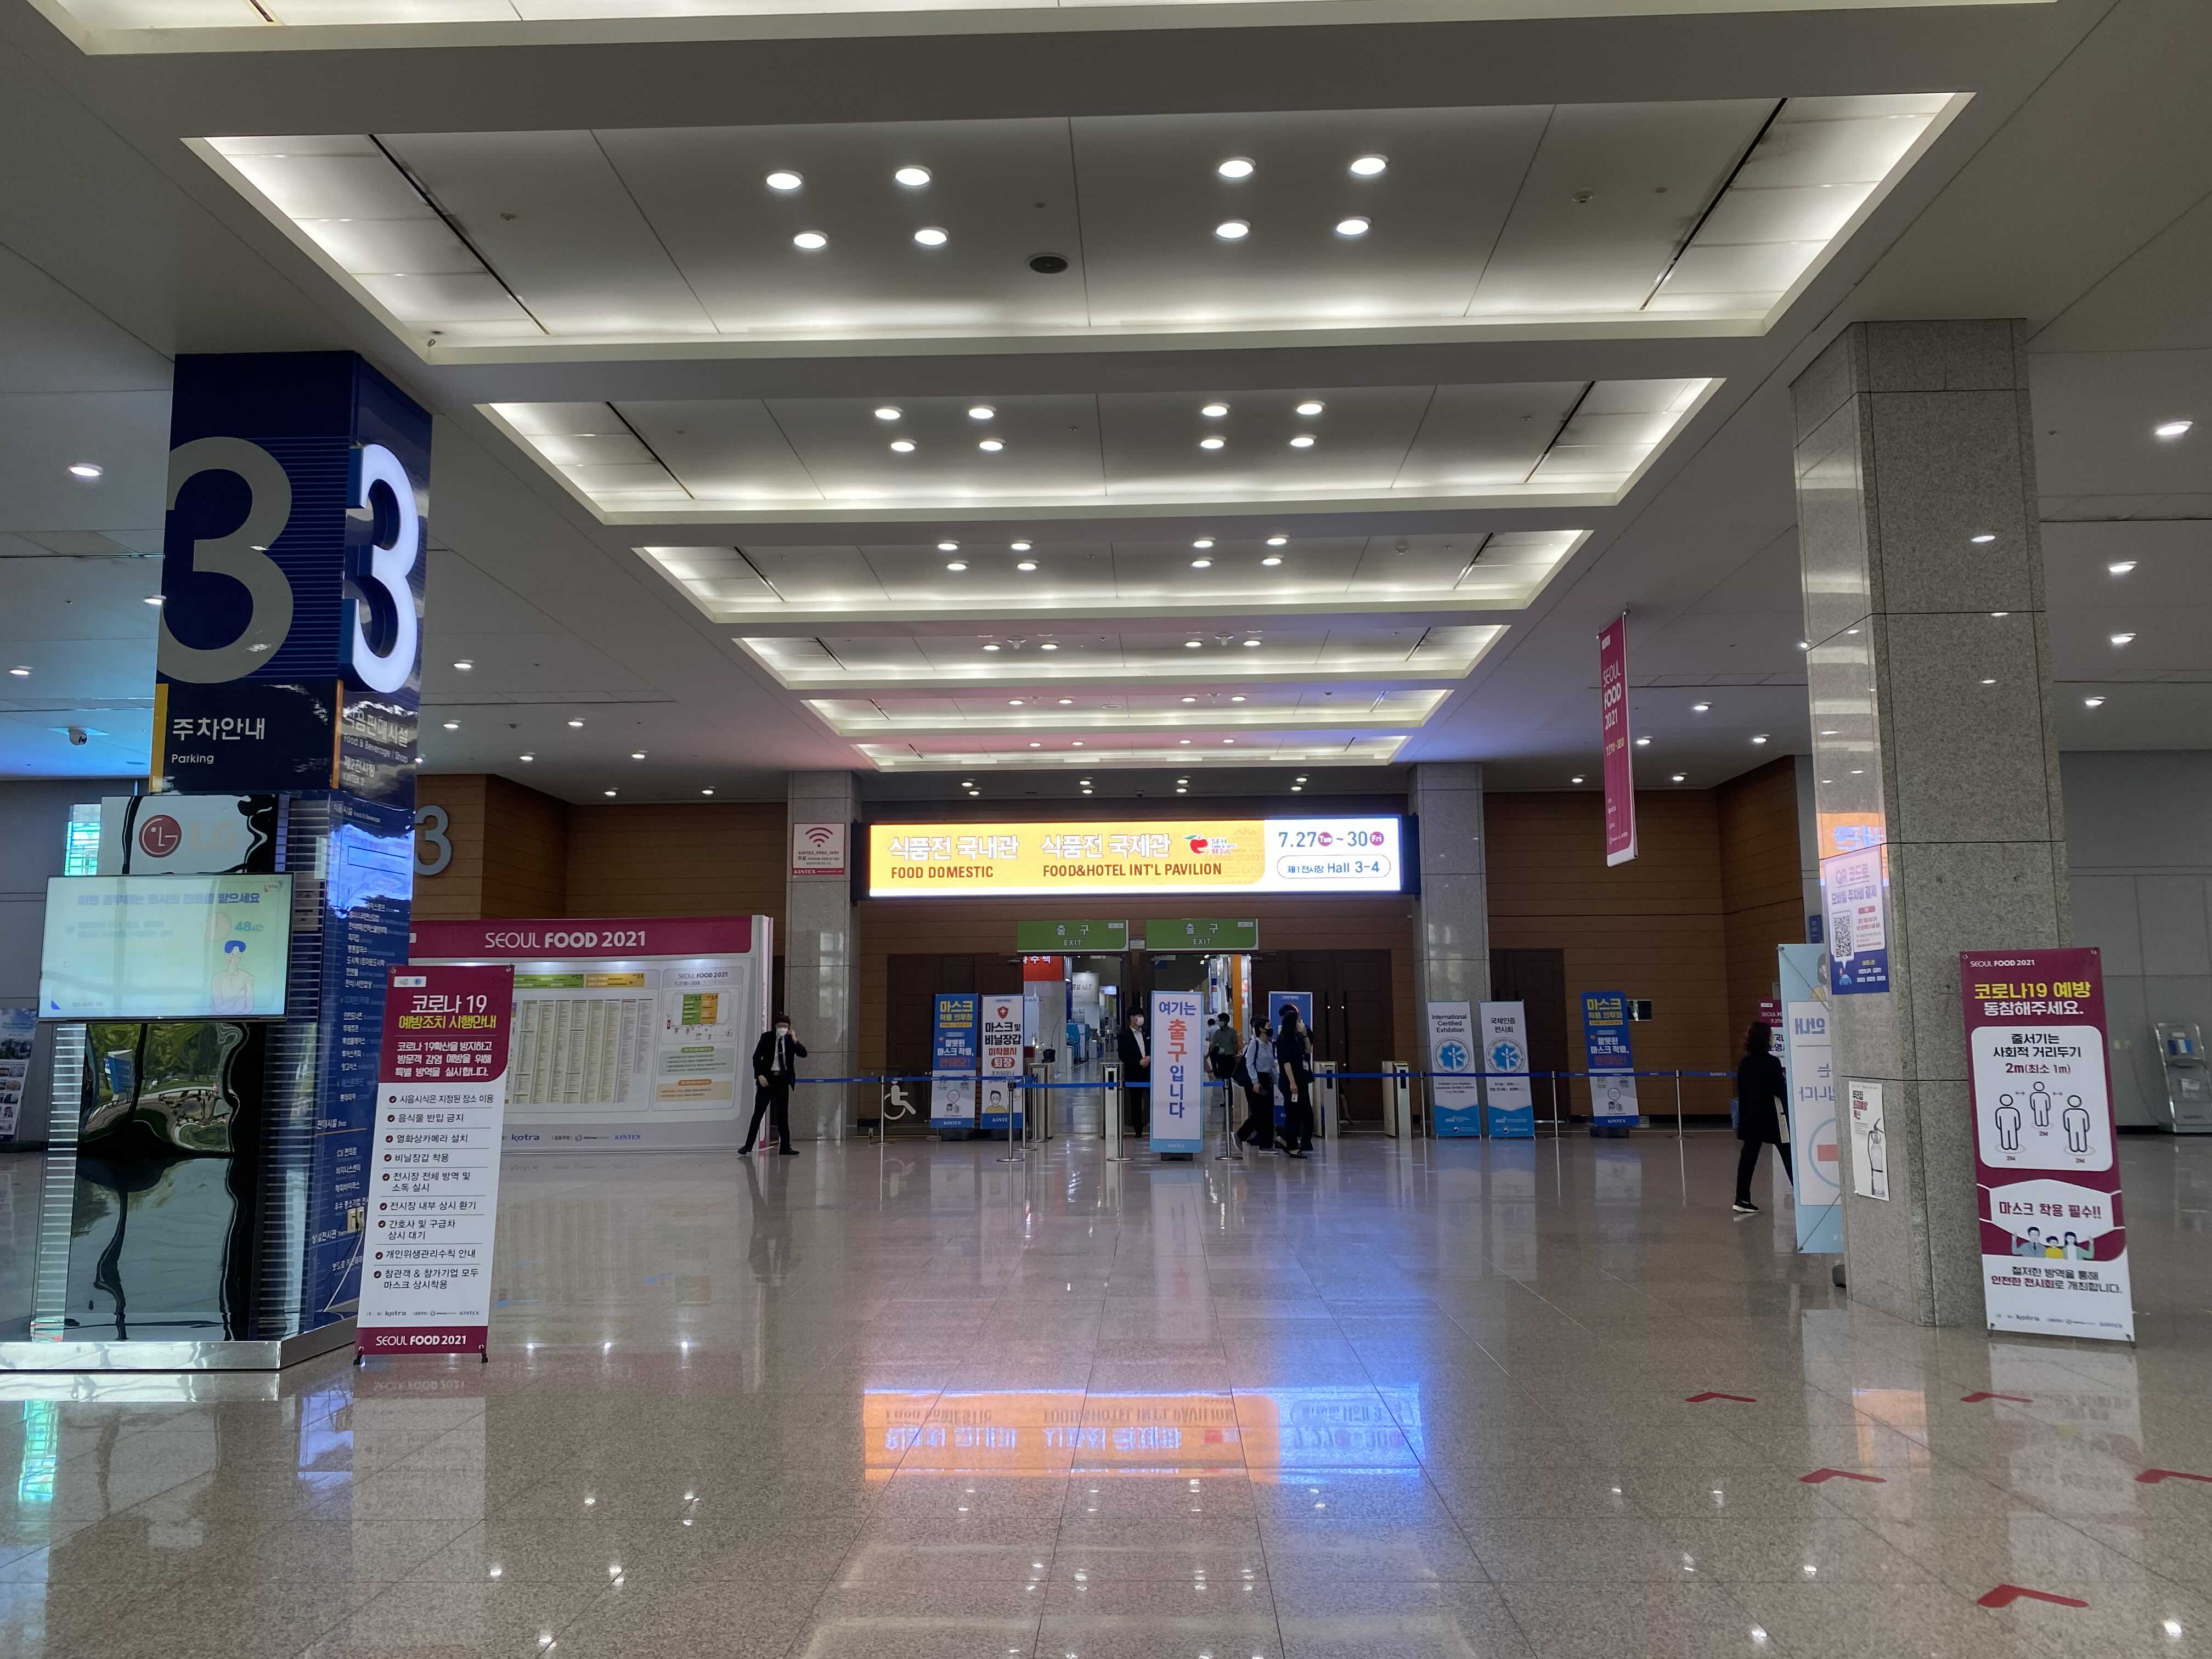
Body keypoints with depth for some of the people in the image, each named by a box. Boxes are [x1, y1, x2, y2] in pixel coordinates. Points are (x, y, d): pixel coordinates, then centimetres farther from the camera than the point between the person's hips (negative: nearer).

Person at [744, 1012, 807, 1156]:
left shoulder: (791, 1040, 3)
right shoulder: (766, 1037, -3)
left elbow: (803, 1054, -5)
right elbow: (757, 1057, -6)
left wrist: (795, 1040, -16)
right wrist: (760, 1075, -15)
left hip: (783, 1079, 2)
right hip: (767, 1078, -2)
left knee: (783, 1114, 5)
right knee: (758, 1112, -2)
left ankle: (786, 1147, 8)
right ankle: (749, 1145, 3)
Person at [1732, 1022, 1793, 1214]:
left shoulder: (1744, 1063, 4)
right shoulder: (1772, 1063, -15)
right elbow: (1781, 1091, -12)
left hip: (1750, 1117, 6)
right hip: (1772, 1117, -6)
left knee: (1748, 1156, 6)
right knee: (1788, 1156, 5)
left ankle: (1742, 1199, 4)